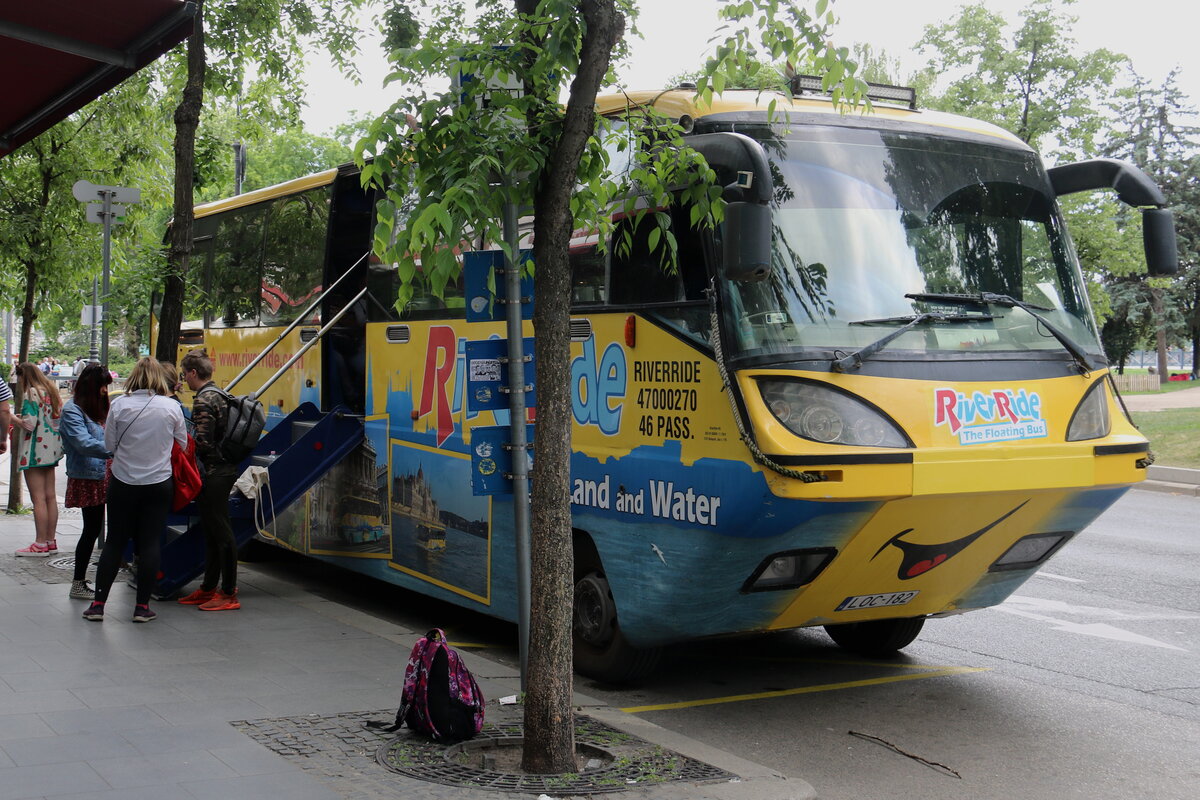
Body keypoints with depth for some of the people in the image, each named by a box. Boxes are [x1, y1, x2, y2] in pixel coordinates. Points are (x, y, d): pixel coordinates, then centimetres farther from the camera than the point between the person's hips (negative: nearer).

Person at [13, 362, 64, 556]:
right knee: (50, 496, 10)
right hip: (52, 449, 9)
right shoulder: (52, 391, 14)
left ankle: (40, 544, -5)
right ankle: (51, 541, 14)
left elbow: (29, 424, -19)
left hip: (35, 451, -9)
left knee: (38, 498, -6)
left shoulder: (31, 393, -11)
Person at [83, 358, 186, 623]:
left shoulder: (119, 405, -8)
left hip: (123, 483, 1)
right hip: (159, 484, 0)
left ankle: (98, 604, 11)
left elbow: (109, 445, 0)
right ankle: (142, 606, 7)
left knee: (114, 542, 9)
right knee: (150, 543, 5)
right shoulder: (171, 407, -7)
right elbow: (183, 444, 4)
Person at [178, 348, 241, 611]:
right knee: (212, 530, 15)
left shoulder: (203, 402, -15)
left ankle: (229, 594, -2)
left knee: (221, 531, -6)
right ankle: (209, 587, 23)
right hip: (225, 468, 10)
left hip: (213, 472, -10)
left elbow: (203, 443, -21)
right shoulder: (219, 396, 15)